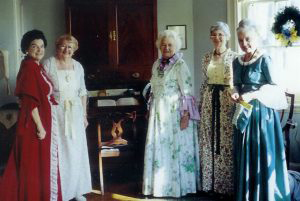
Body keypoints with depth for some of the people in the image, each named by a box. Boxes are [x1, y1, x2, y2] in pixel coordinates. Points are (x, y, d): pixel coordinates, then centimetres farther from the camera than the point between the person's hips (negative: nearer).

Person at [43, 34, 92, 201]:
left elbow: (82, 92, 11)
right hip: (55, 113, -4)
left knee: (77, 151, 9)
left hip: (75, 114, 4)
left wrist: (84, 115, 10)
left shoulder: (78, 66, 6)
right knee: (58, 152, -1)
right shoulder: (48, 64, -6)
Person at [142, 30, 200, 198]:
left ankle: (178, 187, 12)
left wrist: (186, 115, -19)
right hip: (158, 114, 7)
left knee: (176, 149, 0)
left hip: (175, 113, -6)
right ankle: (159, 185, 20)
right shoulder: (157, 64, 11)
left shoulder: (180, 65, -9)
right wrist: (151, 111, 16)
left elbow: (187, 92, -14)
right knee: (158, 149, 9)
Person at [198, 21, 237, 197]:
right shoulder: (207, 57, 11)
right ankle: (210, 182, 18)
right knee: (209, 141, 7)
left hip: (227, 102, -4)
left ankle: (227, 184, 10)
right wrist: (200, 103, 13)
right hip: (209, 102, 5)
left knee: (226, 141, -1)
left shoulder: (234, 57, -3)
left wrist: (236, 100, -13)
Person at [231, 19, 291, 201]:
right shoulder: (237, 62, 8)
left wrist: (254, 95, -23)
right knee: (244, 153, 11)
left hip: (262, 111, -6)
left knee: (262, 153, 0)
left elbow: (275, 86, -14)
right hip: (244, 112, 6)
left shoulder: (265, 60, -12)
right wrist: (236, 94, -5)